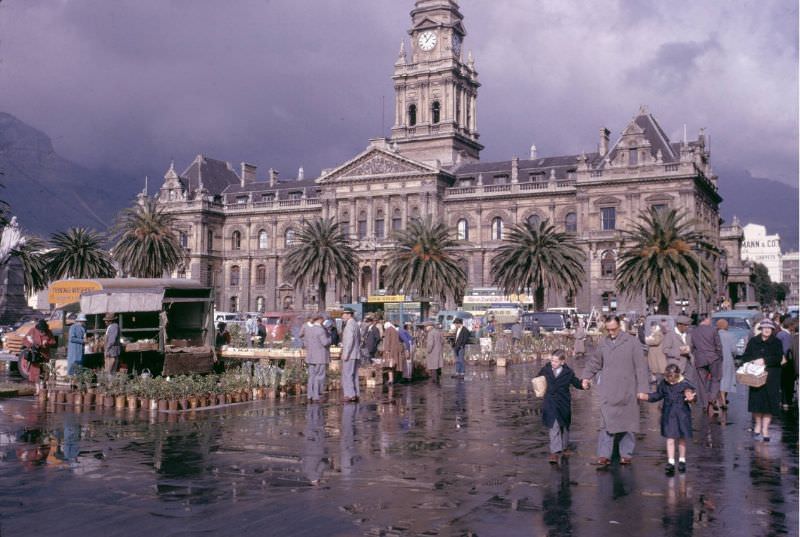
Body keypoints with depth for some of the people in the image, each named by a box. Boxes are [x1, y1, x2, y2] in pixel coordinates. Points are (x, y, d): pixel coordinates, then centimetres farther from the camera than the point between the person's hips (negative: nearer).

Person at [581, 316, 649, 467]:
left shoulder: (632, 342, -2)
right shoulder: (602, 343, 7)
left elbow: (641, 367, -3)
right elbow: (594, 362, 20)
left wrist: (642, 389, -6)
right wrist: (586, 377, 6)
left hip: (627, 391, -1)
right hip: (607, 391, 1)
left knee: (628, 422, 7)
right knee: (606, 423, -5)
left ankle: (626, 454, 18)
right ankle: (604, 455, -3)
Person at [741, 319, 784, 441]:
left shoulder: (776, 343, 4)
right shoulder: (753, 341, 8)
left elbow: (779, 358, -7)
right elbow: (745, 356, 9)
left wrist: (765, 360, -17)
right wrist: (754, 361, -10)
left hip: (771, 377, -1)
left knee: (769, 402, -4)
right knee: (756, 400, 0)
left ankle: (765, 429, 2)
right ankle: (758, 424, 19)